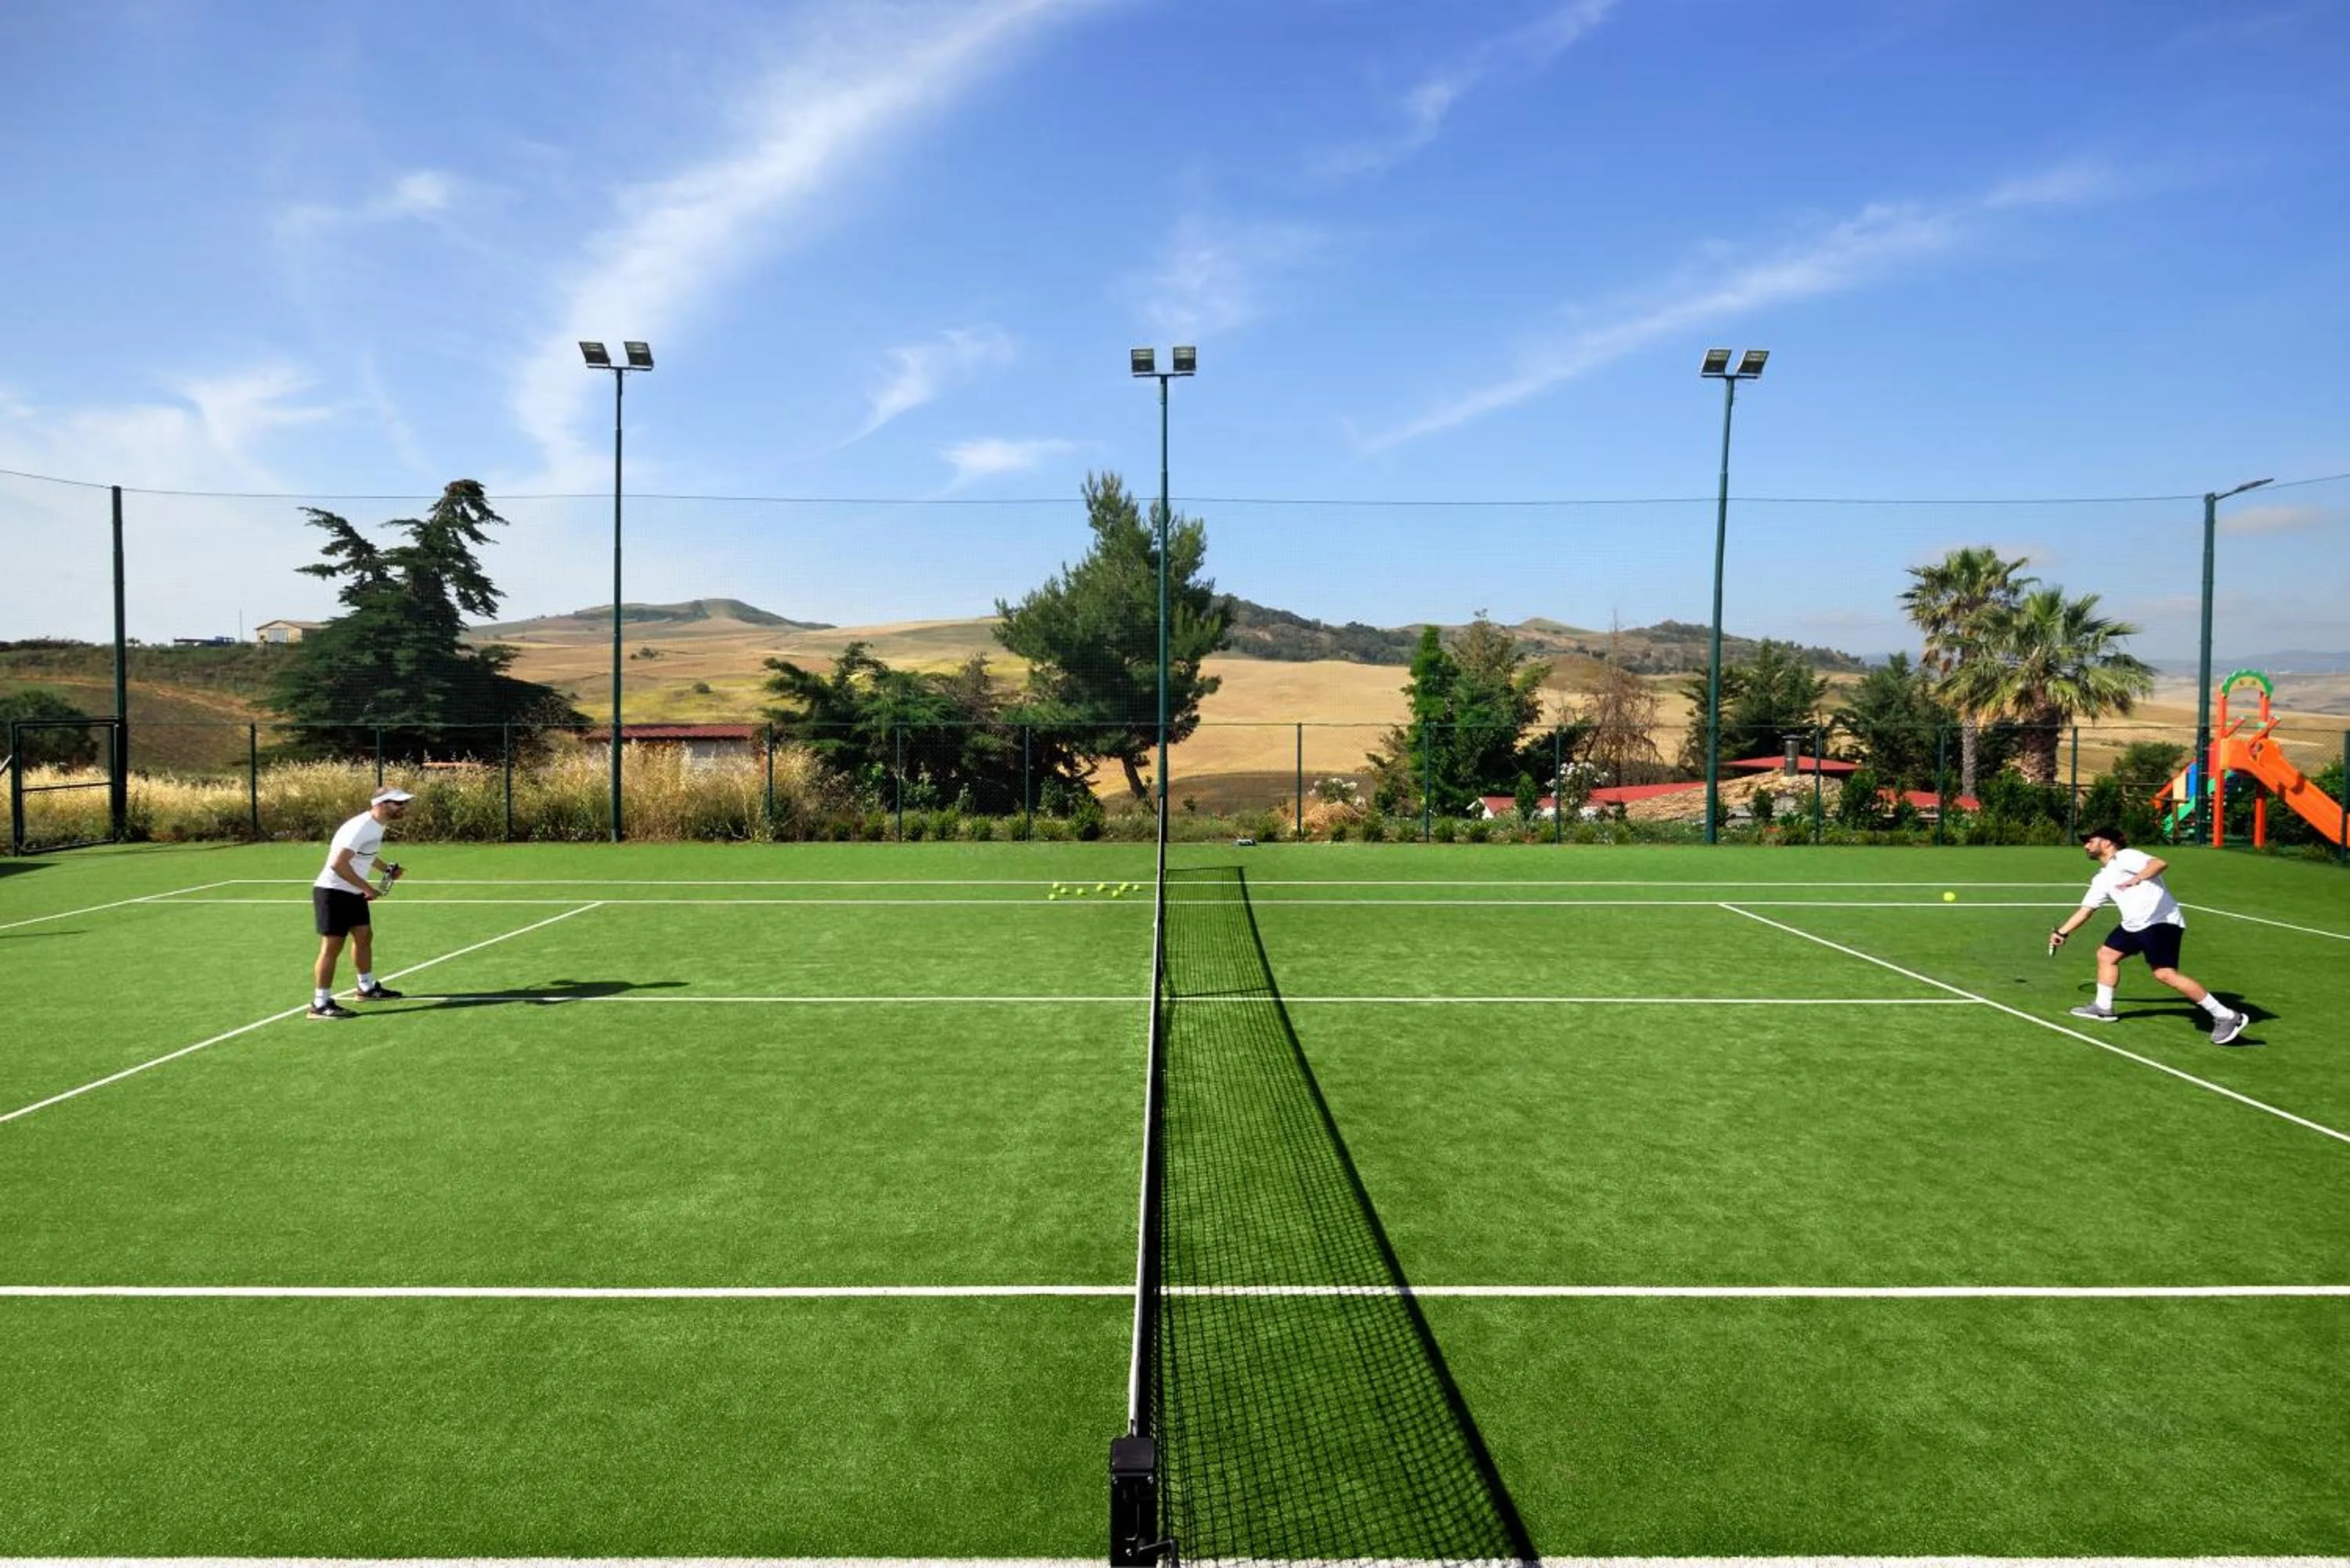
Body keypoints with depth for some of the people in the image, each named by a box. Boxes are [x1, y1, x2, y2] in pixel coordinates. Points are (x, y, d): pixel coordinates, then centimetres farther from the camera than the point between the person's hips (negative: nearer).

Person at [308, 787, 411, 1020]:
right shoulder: (361, 827, -25)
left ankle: (367, 988, 33)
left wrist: (386, 868, 10)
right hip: (333, 892, -10)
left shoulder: (378, 825, 6)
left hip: (354, 893, 10)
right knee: (332, 946, -7)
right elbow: (338, 864, -30)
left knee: (364, 936, 18)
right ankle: (320, 1004, -2)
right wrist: (368, 888, -25)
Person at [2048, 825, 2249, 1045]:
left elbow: (2159, 864, -23)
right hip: (2133, 926, 10)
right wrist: (2062, 932, 29)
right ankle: (2103, 1008, 31)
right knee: (2106, 954, 18)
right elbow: (2085, 910, 29)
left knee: (2165, 974, -19)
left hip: (2161, 922, -10)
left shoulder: (2125, 857, -5)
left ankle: (2227, 1017, -14)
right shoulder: (2101, 880, 22)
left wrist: (2137, 879, -39)